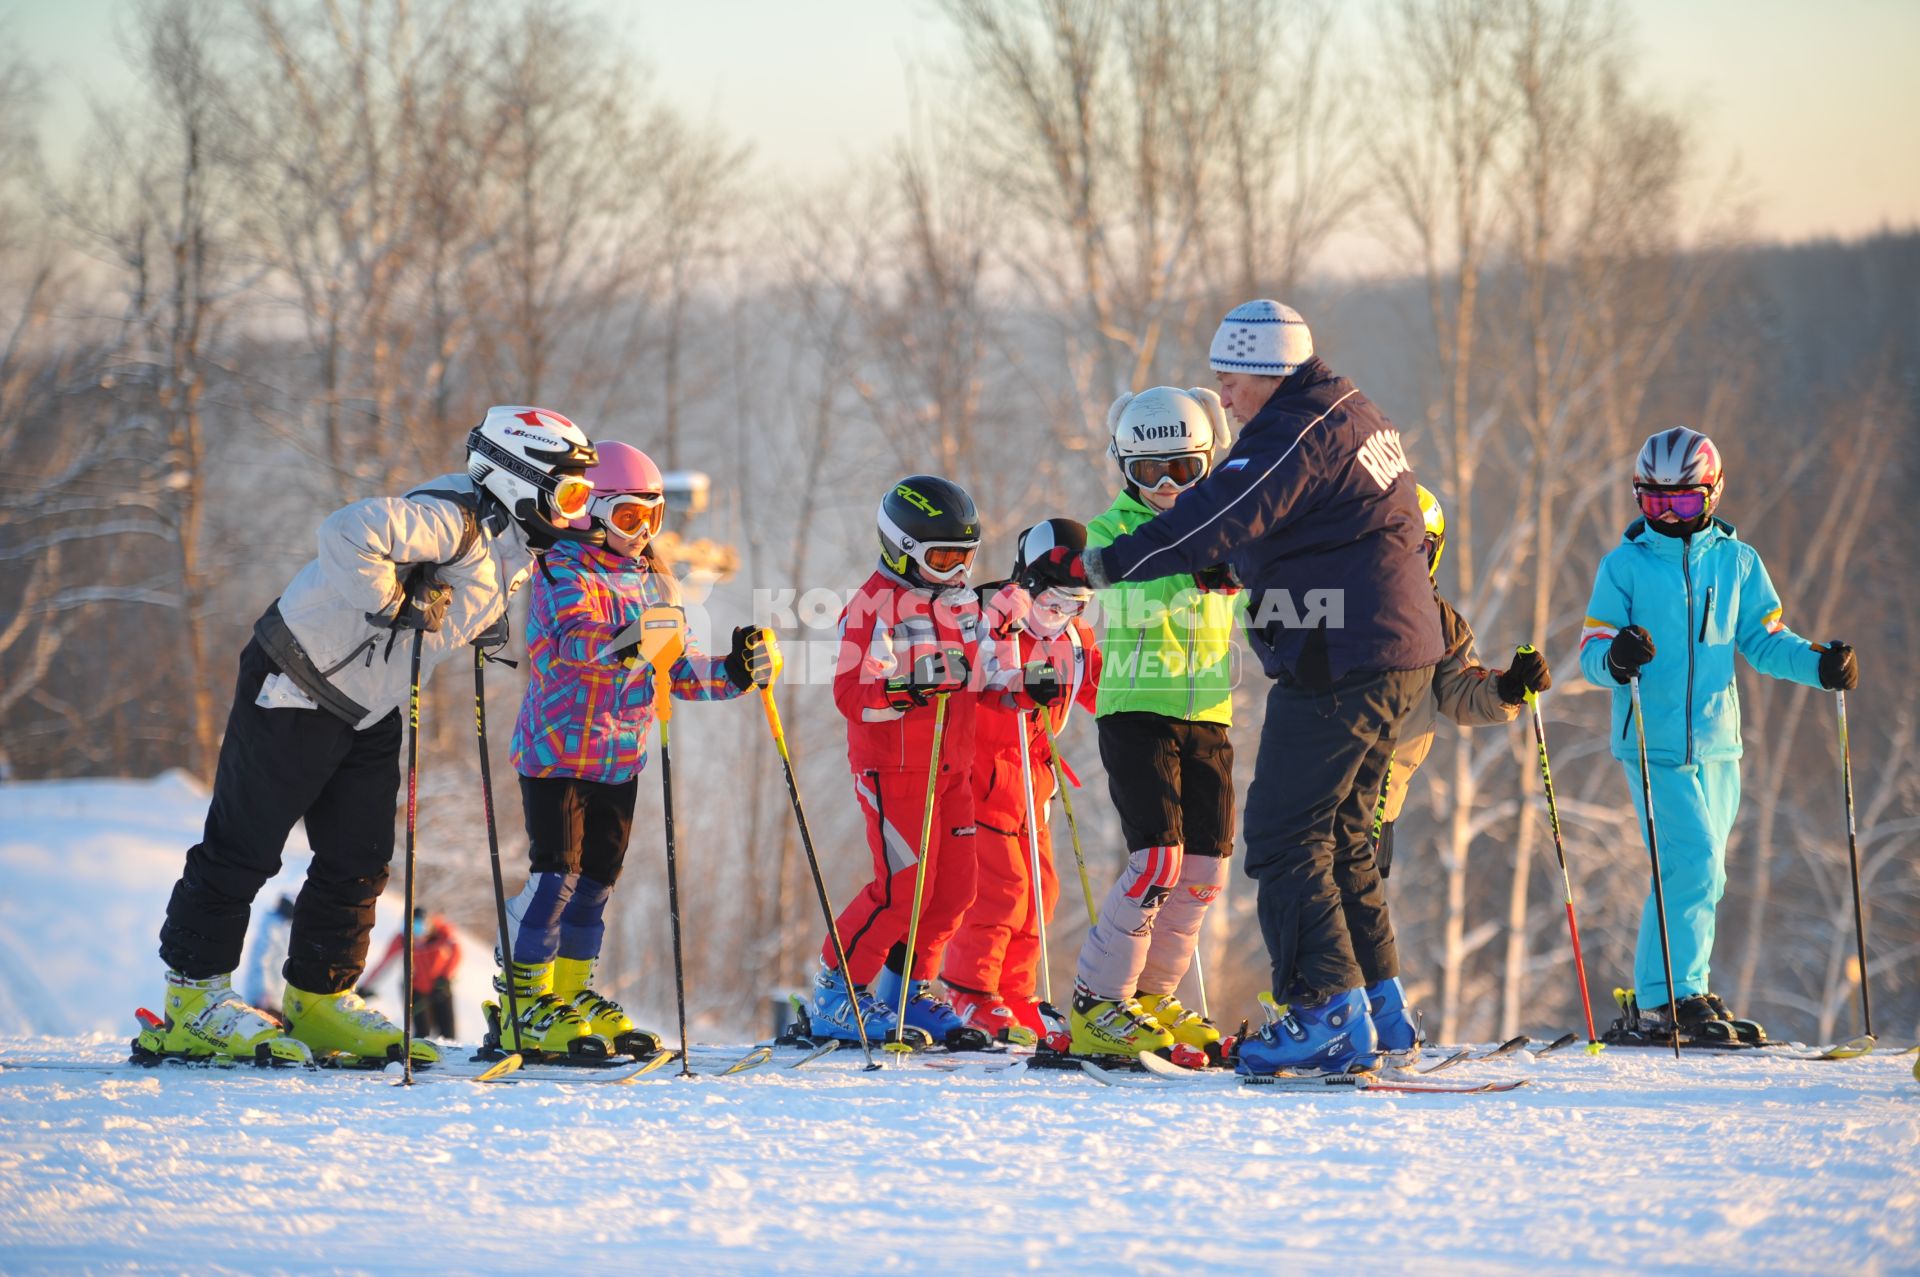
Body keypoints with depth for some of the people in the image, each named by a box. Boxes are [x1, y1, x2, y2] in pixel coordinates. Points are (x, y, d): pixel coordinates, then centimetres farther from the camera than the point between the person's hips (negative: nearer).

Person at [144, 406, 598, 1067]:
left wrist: (467, 626, 10)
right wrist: (395, 606, -31)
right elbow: (350, 533, -40)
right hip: (298, 688, -10)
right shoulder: (453, 521, -25)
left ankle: (320, 1001, 17)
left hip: (368, 709, 10)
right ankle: (194, 1000, 6)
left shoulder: (505, 547, 6)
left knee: (360, 859, 8)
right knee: (245, 846, -1)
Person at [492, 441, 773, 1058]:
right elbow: (573, 640, -28)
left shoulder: (654, 585, 14)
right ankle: (524, 1003, -7)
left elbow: (680, 672, 15)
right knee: (556, 873, -11)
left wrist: (734, 671, -3)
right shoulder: (565, 573, -8)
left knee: (597, 877, 10)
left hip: (620, 757, 7)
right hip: (557, 747, -7)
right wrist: (626, 641, -45)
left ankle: (572, 992, 19)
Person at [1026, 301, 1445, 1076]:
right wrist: (1240, 565, 20)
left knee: (1284, 836, -8)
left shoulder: (1297, 436, -16)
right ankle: (1377, 1004, 18)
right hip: (1397, 653, 10)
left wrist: (1092, 568, -24)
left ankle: (1330, 1016, -12)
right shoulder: (1354, 418, 15)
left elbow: (1211, 525, -24)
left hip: (1341, 663, -10)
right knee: (1339, 835, 17)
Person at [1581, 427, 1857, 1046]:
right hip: (1652, 742, -5)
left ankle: (1653, 1005, 15)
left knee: (1702, 875, 7)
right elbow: (1591, 652, -2)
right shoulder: (1624, 564, 1)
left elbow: (1764, 640, 14)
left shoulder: (1737, 562, 10)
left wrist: (1819, 664, -3)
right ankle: (1679, 996, -12)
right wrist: (1616, 658, -25)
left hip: (1716, 741, 5)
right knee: (1694, 861, -17)